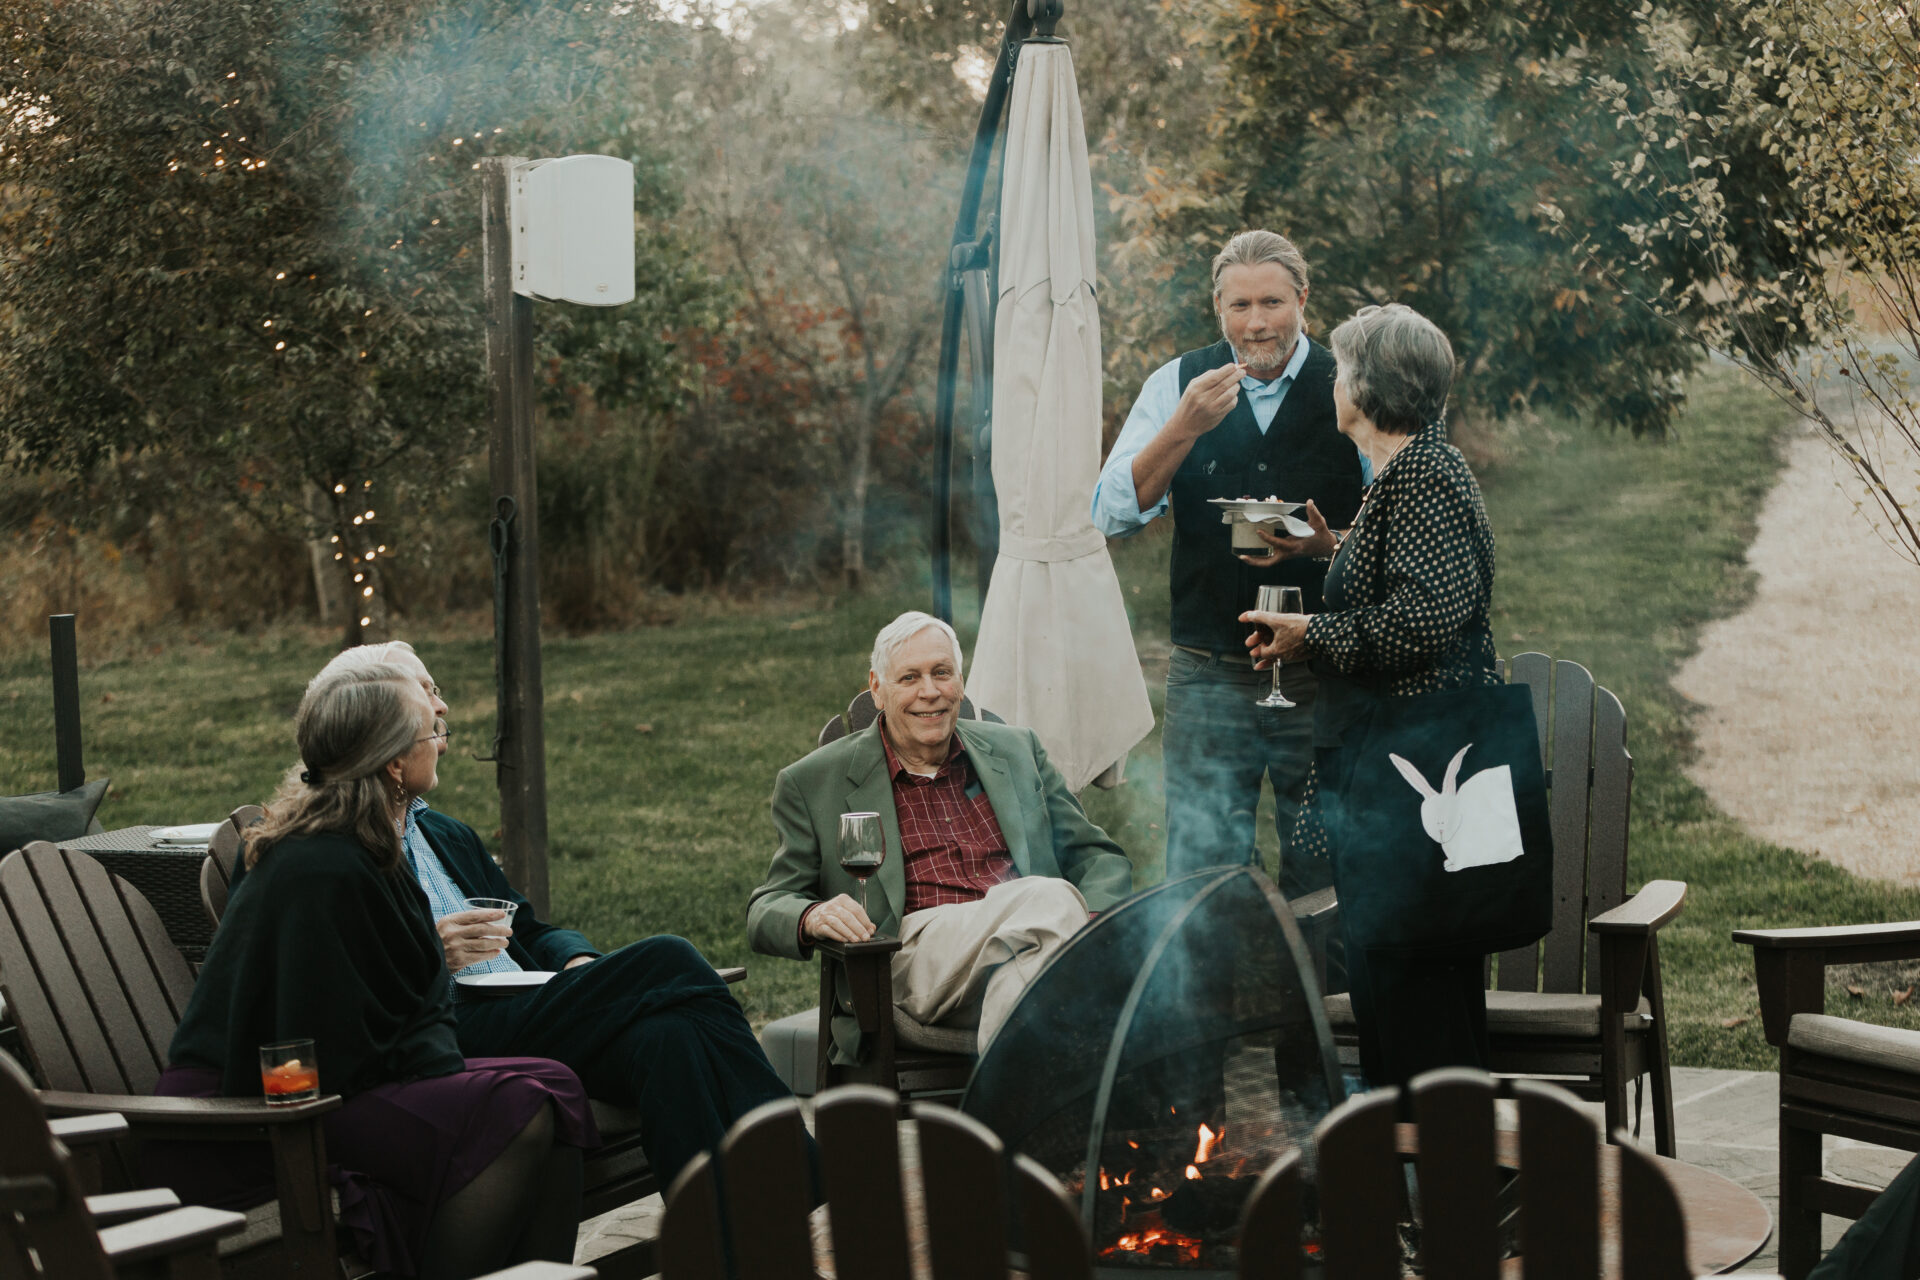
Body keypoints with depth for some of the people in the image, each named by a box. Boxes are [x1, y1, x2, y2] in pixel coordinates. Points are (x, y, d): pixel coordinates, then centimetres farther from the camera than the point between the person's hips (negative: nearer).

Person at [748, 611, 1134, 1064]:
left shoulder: (1016, 751, 24)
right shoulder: (812, 784, 15)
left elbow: (1098, 857, 24)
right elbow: (766, 913, 12)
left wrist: (1094, 921, -1)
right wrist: (813, 916, -15)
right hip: (914, 951, -3)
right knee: (1049, 897, -34)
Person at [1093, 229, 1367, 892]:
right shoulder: (1177, 384, 4)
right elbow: (1113, 515, -4)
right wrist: (1185, 427, -16)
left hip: (1322, 677, -1)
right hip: (1209, 676, 1)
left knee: (1321, 881, 6)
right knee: (1197, 880, 0)